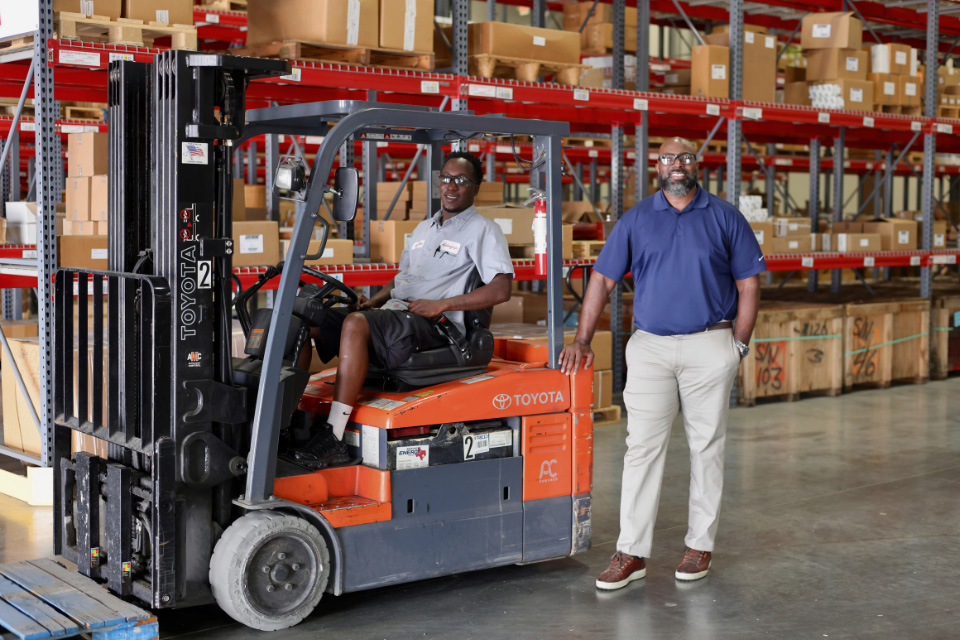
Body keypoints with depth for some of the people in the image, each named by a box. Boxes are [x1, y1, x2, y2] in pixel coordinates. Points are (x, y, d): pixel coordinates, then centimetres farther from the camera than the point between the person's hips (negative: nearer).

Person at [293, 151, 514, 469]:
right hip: (392, 311, 8)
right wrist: (374, 300, 11)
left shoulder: (482, 230, 1)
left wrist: (441, 304, -15)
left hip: (430, 324, -8)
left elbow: (501, 290, -11)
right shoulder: (424, 228, 27)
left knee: (355, 324, -35)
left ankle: (333, 439, -37)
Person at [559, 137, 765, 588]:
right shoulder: (636, 220, 7)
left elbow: (748, 284, 5)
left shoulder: (724, 218, 5)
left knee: (706, 447, 6)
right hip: (650, 347, 1)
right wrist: (582, 340, 0)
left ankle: (700, 545, 18)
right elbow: (602, 279, 7)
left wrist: (739, 346, -1)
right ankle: (632, 552, 2)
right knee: (642, 447, -2)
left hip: (710, 347, 0)